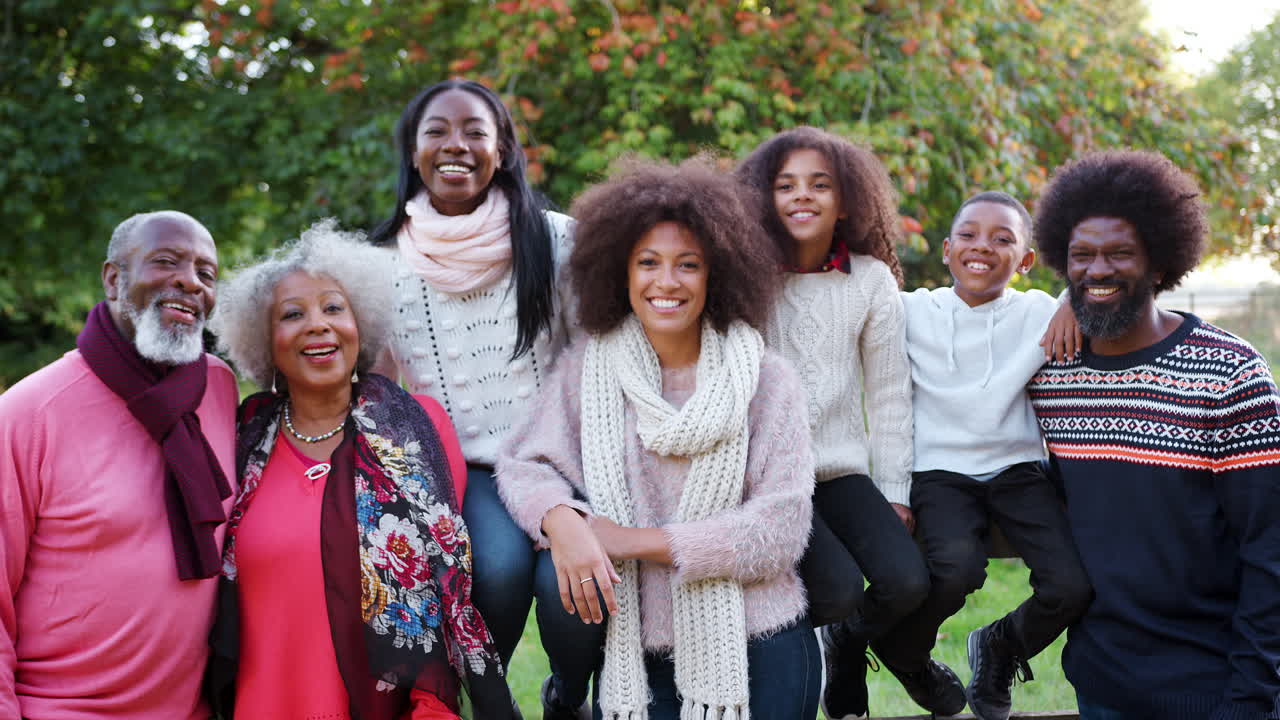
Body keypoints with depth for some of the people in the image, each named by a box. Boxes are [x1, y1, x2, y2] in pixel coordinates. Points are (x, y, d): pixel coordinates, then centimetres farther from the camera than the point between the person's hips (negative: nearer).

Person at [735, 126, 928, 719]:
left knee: (907, 581, -18)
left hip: (842, 469, 3)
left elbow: (888, 394, 7)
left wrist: (895, 493, 5)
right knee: (839, 590, -23)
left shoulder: (872, 280, 3)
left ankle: (846, 647, 16)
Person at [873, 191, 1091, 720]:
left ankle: (1000, 647, 16)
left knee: (1073, 586, -20)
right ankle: (904, 653, 4)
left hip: (1019, 469, 2)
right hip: (940, 473, -2)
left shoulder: (1038, 312, 3)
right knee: (957, 569, -31)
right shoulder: (912, 311, 2)